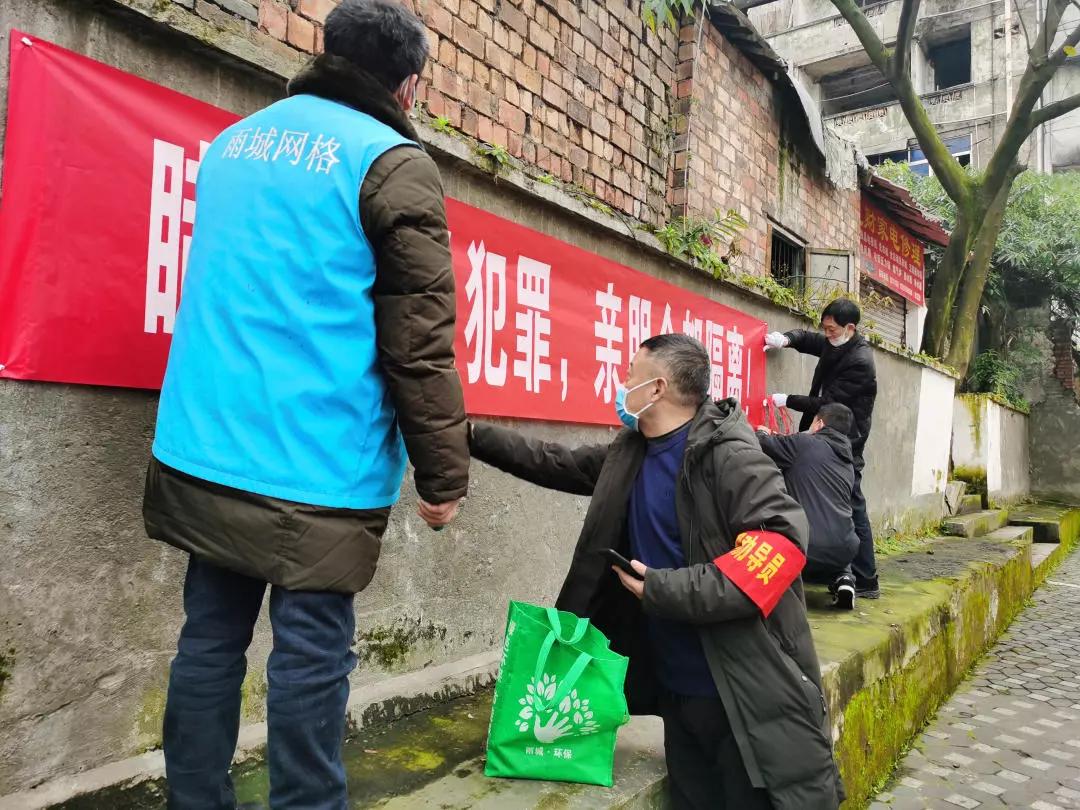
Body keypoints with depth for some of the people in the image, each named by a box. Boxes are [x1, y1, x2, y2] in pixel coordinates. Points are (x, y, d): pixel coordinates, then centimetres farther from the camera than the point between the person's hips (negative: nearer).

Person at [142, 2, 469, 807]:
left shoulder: (234, 141, 16)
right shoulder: (391, 161, -6)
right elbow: (420, 341, -11)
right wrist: (445, 471, -6)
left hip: (205, 444, 7)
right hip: (320, 460, -6)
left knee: (209, 636, 14)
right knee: (311, 652, 4)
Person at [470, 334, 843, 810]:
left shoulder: (726, 454, -17)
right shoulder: (629, 453, 8)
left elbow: (782, 537, -26)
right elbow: (557, 464, 19)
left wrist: (669, 590, -24)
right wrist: (474, 437, 18)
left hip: (747, 693, -7)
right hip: (676, 687, 8)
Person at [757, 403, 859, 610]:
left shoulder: (804, 444, 0)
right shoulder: (848, 462, 19)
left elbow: (760, 445, 1)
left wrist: (762, 434, 23)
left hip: (805, 548, -5)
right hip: (844, 550, 5)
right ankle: (842, 579, 13)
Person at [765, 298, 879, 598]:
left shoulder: (860, 362, -18)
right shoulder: (834, 346, 9)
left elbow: (828, 403, -19)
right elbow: (807, 338, 22)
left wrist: (788, 400, -14)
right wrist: (786, 338, -2)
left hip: (845, 443, -9)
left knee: (852, 508, -6)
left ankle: (866, 581, 2)